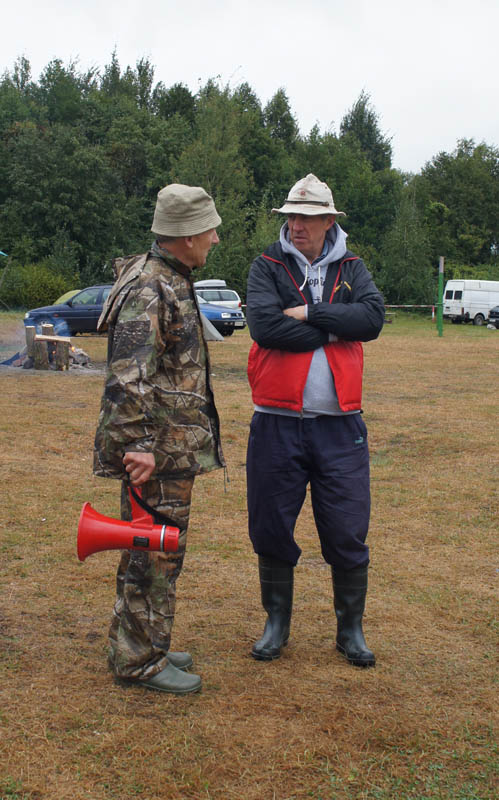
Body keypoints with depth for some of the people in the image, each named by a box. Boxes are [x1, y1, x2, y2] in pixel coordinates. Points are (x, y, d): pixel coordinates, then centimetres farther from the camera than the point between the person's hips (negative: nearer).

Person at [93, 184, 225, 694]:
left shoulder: (172, 281, 15)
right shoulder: (148, 290, -18)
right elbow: (129, 375, -25)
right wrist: (138, 445, -27)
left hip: (174, 445, 10)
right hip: (159, 450, -10)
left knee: (151, 549, 18)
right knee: (155, 553, -1)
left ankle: (137, 645, 31)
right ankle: (141, 660, 11)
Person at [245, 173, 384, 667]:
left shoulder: (350, 269, 9)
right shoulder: (267, 266, 3)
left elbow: (372, 319, -9)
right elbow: (264, 325, -15)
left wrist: (308, 315, -14)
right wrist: (333, 328, -10)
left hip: (339, 424, 1)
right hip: (277, 422, -1)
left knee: (347, 533, 5)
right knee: (271, 529, 8)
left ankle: (351, 629, 23)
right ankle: (277, 623, 27)